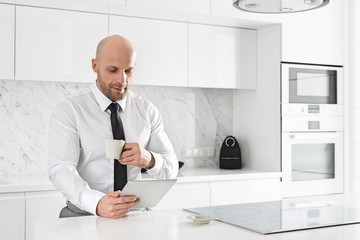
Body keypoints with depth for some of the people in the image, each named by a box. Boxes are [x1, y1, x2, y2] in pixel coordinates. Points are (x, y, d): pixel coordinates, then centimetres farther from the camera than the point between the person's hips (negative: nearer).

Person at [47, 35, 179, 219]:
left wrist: (150, 160, -15)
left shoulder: (147, 111, 10)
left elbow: (171, 169, 10)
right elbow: (61, 169, -13)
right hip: (84, 213, -2)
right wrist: (97, 203, -32)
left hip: (135, 212, 2)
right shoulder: (68, 111, -1)